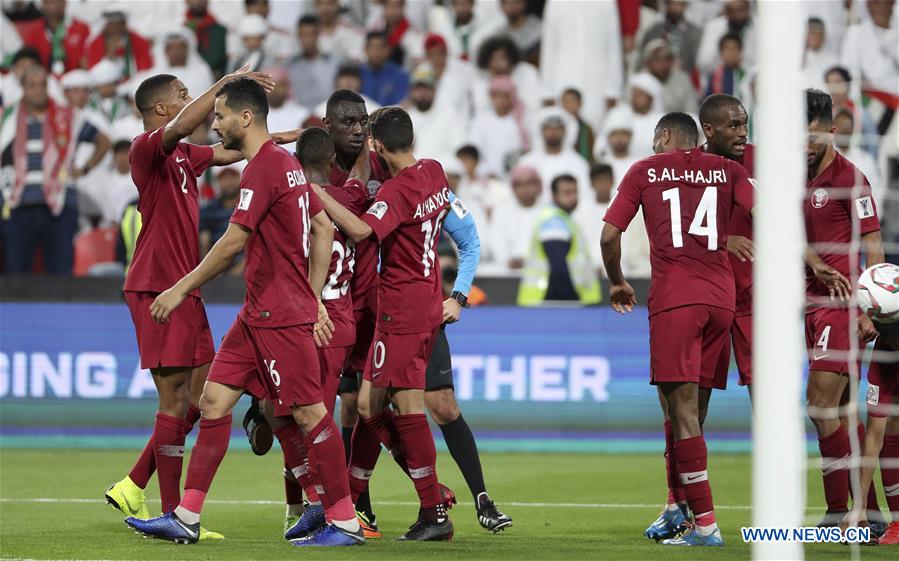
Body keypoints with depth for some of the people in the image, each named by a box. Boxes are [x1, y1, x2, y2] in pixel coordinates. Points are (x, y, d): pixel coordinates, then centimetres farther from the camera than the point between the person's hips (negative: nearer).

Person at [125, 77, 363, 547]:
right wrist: (313, 299, 18)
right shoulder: (286, 163, 15)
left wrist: (181, 289, -10)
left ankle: (345, 523, 1)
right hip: (258, 314, 10)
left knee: (308, 413, -5)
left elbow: (232, 242, -18)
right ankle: (185, 518, 8)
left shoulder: (263, 168, -15)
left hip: (280, 316, -10)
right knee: (214, 400, 7)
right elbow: (324, 229, 18)